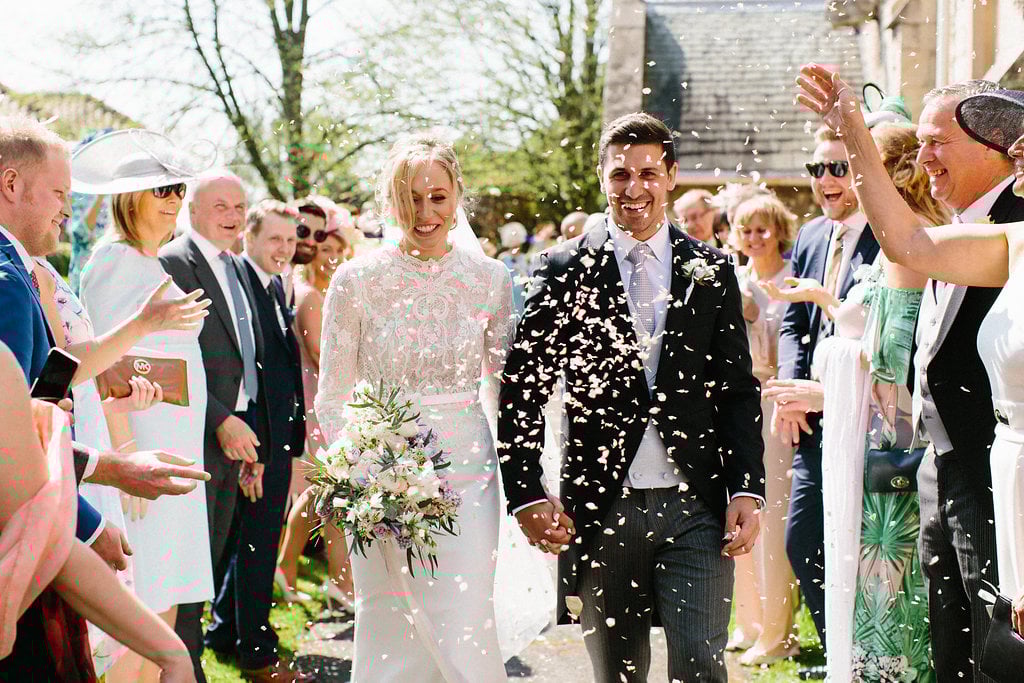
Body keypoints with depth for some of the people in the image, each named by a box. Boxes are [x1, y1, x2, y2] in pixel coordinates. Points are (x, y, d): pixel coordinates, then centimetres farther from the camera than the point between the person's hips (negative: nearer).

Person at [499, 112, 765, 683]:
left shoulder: (711, 271, 8)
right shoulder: (565, 270, 2)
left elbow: (739, 389, 8)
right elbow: (521, 387, 2)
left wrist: (748, 490, -2)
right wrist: (527, 495, -7)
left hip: (696, 508, 1)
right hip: (602, 510, 0)